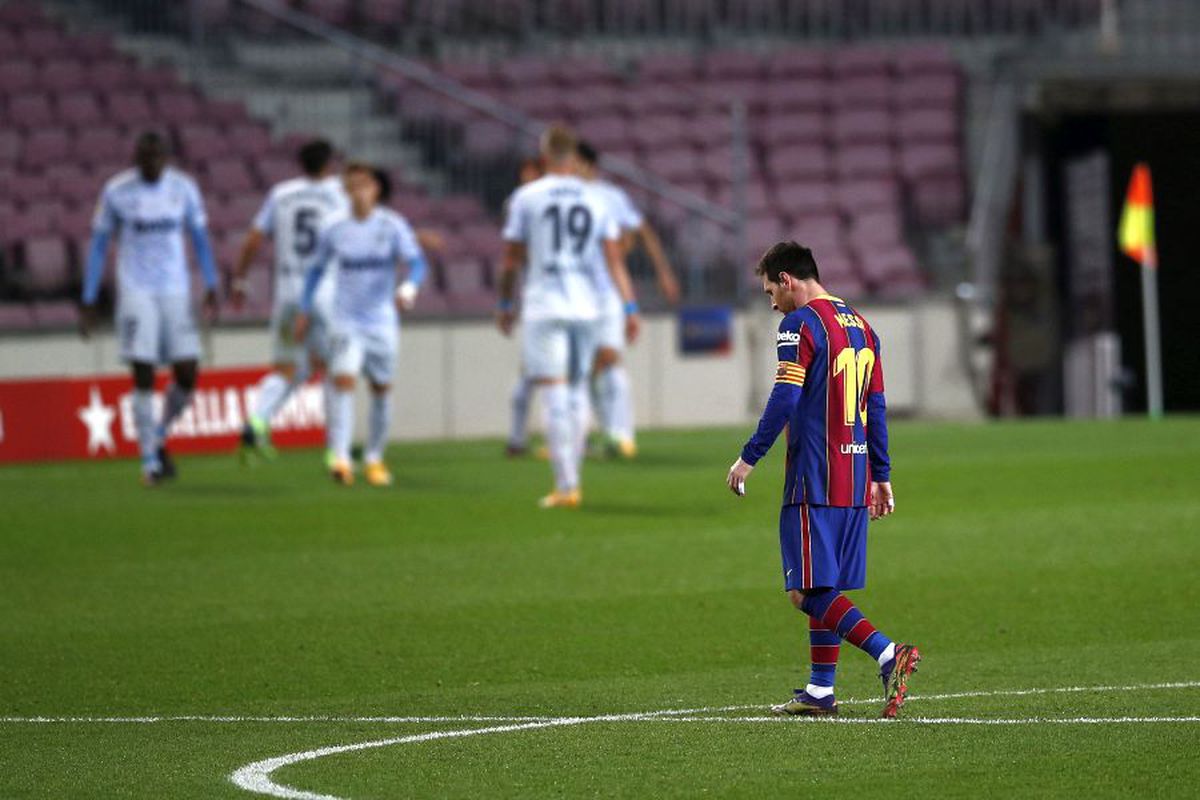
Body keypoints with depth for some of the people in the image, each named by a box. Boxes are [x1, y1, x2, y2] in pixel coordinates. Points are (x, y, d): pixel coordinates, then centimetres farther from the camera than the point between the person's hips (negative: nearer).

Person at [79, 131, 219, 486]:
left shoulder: (183, 188, 2)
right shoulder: (117, 191, -3)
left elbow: (200, 240, 10)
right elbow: (98, 245, 3)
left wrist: (211, 290, 2)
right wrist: (88, 302, 2)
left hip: (176, 292, 3)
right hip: (135, 293, -3)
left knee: (187, 376, -3)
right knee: (144, 377, -9)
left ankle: (158, 438, 22)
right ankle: (150, 459, 0)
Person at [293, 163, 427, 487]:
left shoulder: (392, 226, -4)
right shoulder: (335, 230, 2)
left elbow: (417, 262, -12)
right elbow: (317, 269, 15)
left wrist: (409, 287, -33)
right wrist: (304, 310, 12)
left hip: (382, 322, 0)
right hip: (346, 322, 0)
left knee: (381, 389, 9)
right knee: (344, 381, -18)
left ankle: (375, 459, 26)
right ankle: (341, 459, -25)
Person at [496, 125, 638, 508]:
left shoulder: (526, 198, -3)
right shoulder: (595, 200, 5)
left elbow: (512, 258, 1)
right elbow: (614, 259, 2)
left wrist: (504, 304, 14)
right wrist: (630, 307, 2)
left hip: (543, 308, -3)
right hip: (585, 306, 3)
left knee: (555, 397, -5)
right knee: (577, 393, 15)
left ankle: (565, 486, -9)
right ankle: (572, 480, 17)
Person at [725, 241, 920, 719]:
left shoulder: (800, 323, -8)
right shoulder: (861, 326, 17)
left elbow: (785, 401, -15)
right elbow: (877, 407, 19)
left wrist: (749, 457, -8)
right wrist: (881, 477, 21)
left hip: (814, 478, -8)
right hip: (855, 481, 8)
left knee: (809, 591, -10)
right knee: (824, 586, 13)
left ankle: (887, 654, -24)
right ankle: (820, 691, 13)